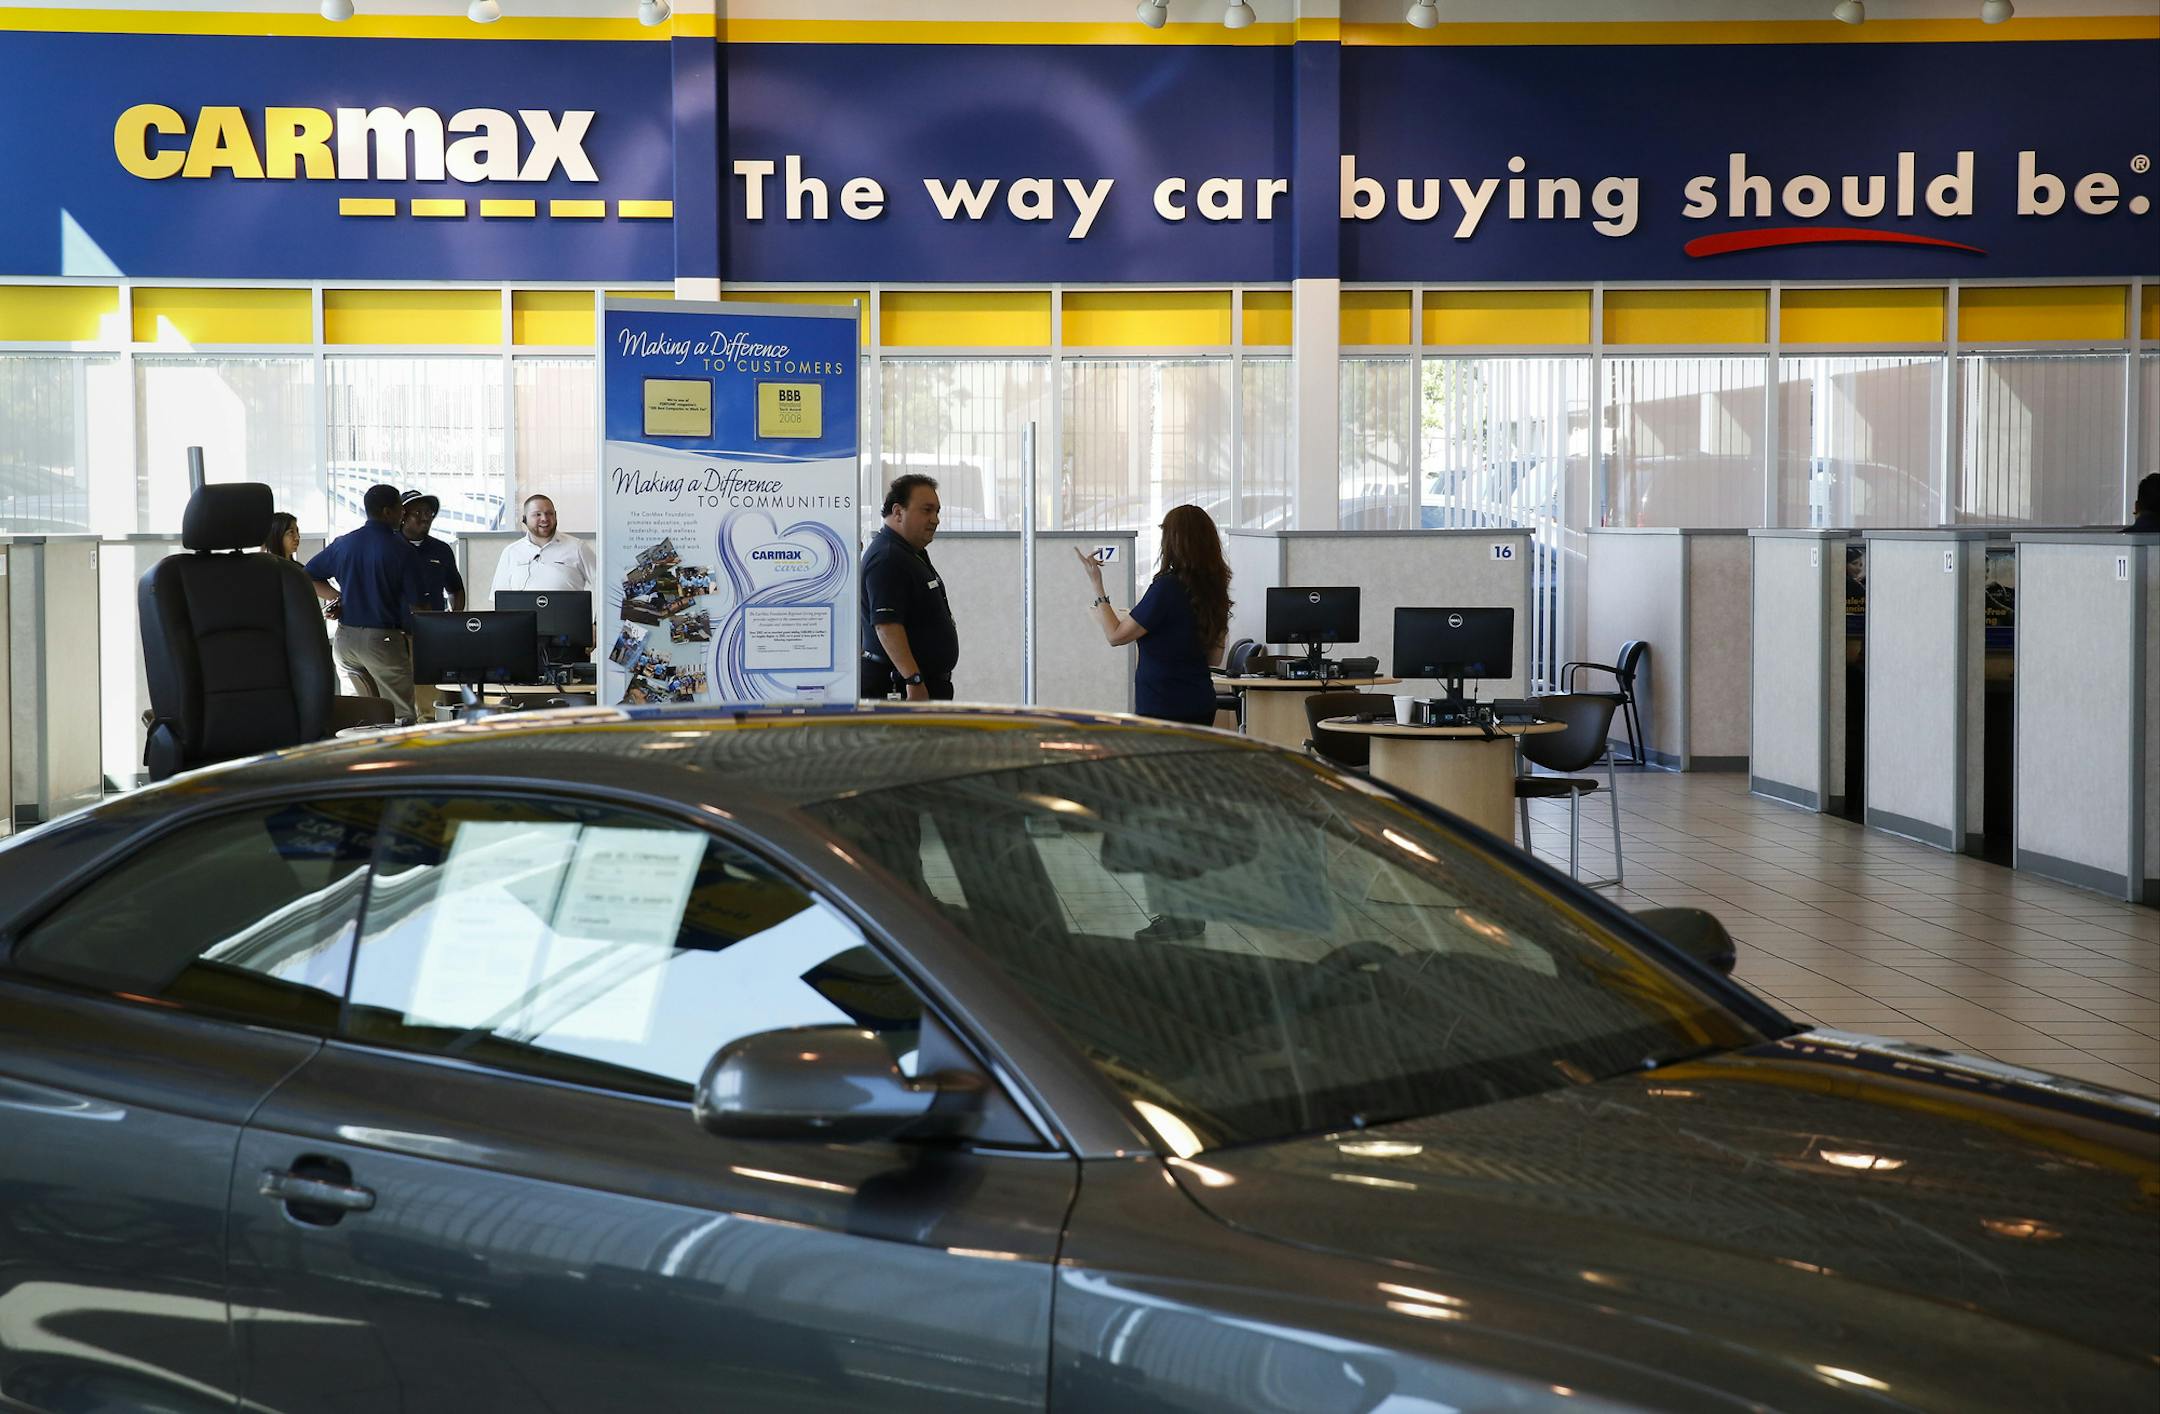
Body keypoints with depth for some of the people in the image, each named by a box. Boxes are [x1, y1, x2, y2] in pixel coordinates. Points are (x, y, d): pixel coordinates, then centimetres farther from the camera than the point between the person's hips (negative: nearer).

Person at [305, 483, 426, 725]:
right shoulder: (402, 551, -9)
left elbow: (308, 576, 13)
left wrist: (337, 597, 11)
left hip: (346, 639, 6)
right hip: (384, 639, -5)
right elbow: (414, 604, -9)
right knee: (401, 716, -2)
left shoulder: (343, 544, 6)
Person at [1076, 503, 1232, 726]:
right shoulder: (1214, 588, 7)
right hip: (1202, 705, 8)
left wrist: (1096, 585, -1)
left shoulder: (1167, 587, -16)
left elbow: (1116, 636, -10)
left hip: (1162, 706, -8)